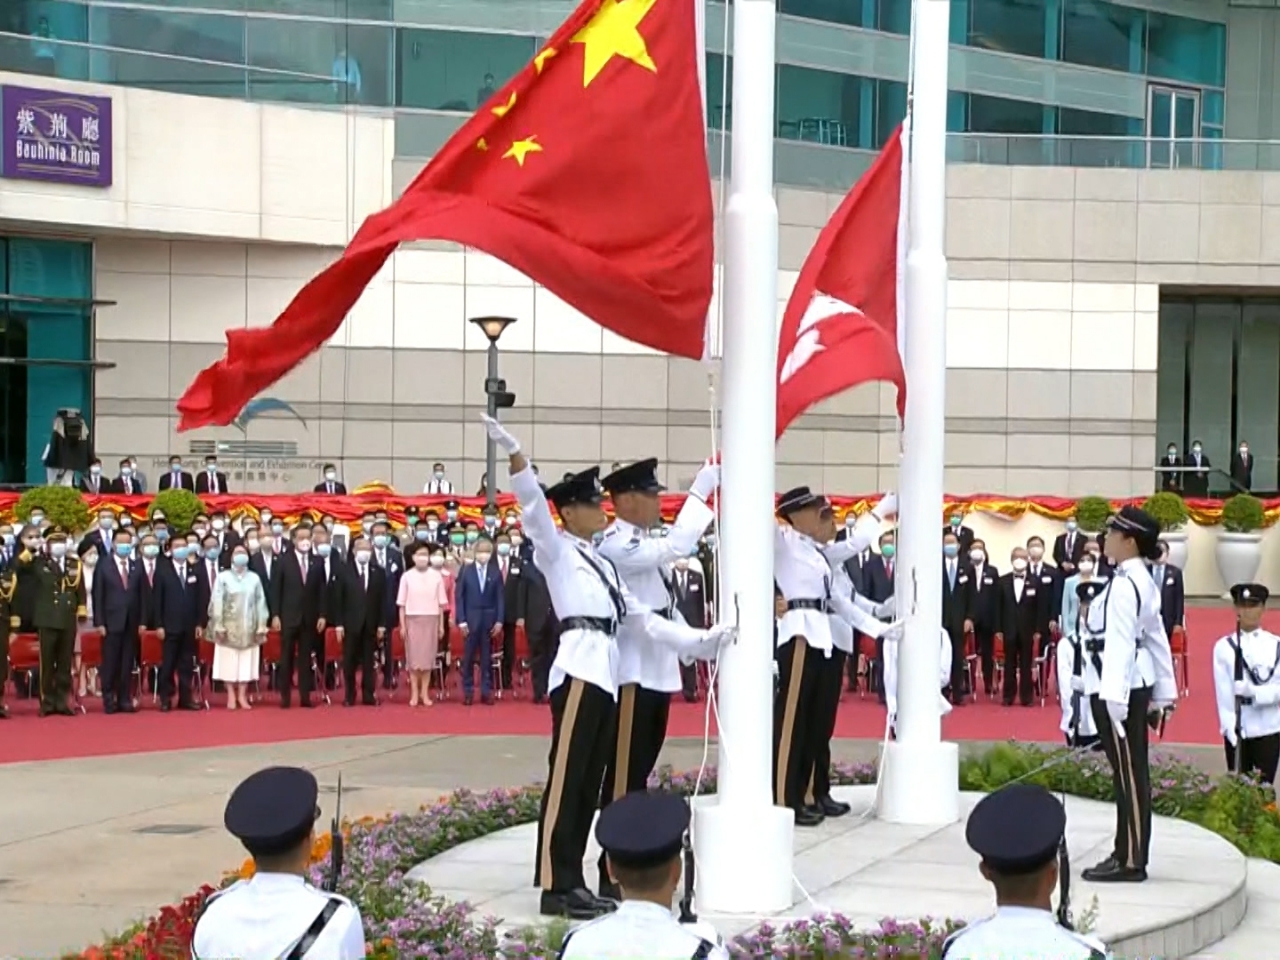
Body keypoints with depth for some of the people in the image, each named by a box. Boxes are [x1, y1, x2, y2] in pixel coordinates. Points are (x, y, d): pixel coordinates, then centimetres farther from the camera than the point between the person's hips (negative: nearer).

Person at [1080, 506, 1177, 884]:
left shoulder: (1123, 586, -18)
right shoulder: (1142, 582, 13)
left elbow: (1119, 645, -23)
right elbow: (1158, 640, 18)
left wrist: (1114, 701, -25)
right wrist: (1164, 693, 22)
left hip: (1118, 690, -10)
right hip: (1137, 685, 10)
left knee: (1128, 774, -4)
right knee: (1131, 773, 14)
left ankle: (1130, 861, 1)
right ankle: (1128, 854, 22)